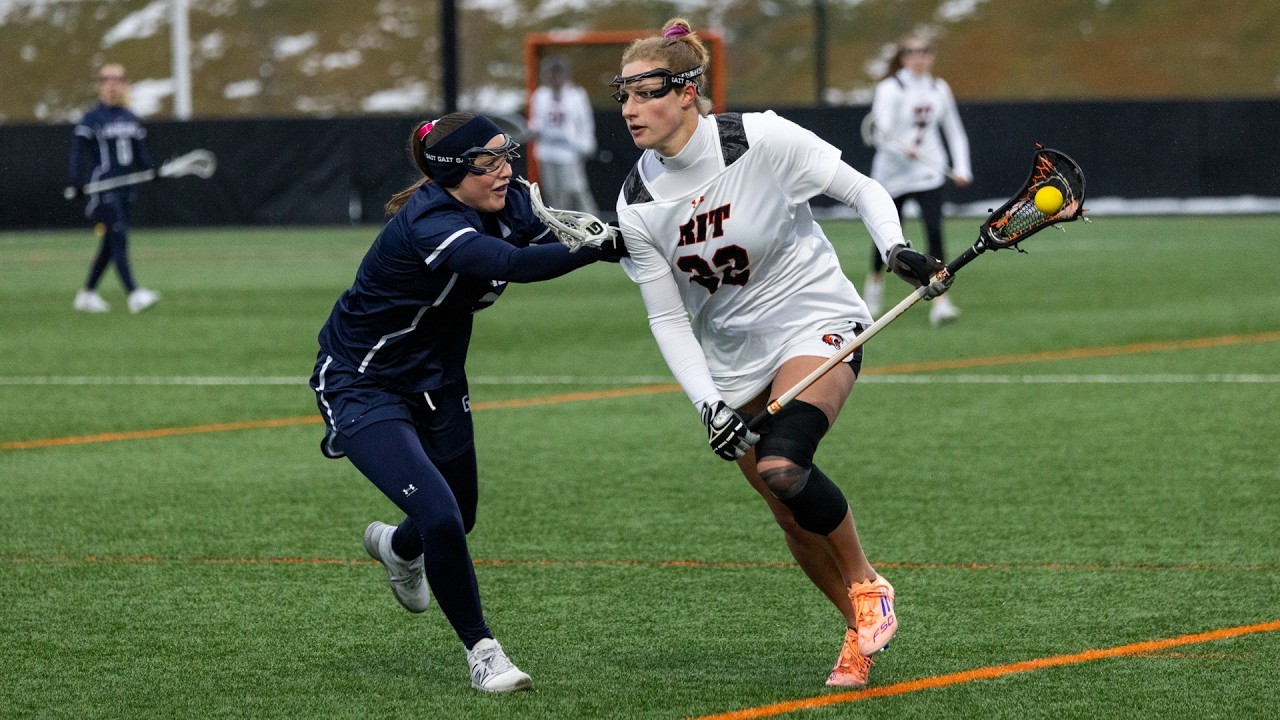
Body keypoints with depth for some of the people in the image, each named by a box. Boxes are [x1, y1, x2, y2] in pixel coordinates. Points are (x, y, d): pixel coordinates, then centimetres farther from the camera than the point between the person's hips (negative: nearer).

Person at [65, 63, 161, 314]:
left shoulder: (131, 119, 15)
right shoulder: (91, 119, -3)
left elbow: (140, 153, 20)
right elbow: (79, 152, -9)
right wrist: (74, 182, -21)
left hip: (126, 190, 7)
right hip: (103, 188, -7)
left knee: (110, 244, 9)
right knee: (118, 237, -15)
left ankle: (87, 293, 20)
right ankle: (133, 294, -22)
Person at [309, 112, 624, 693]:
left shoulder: (508, 205, -10)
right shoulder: (428, 225, -34)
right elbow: (514, 265, -49)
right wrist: (604, 244, -56)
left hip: (435, 381, 8)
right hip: (361, 386, -8)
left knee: (460, 517, 20)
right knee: (440, 518, -22)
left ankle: (397, 547, 57)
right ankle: (481, 650, -2)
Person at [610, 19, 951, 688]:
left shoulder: (763, 140, -19)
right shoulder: (636, 204, -8)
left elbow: (862, 190, -9)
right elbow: (667, 318, -3)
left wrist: (896, 248, -28)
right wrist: (709, 405, -15)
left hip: (815, 324, -5)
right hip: (733, 357, 5)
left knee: (781, 468, -28)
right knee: (793, 519, 3)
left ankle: (867, 585, -3)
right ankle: (859, 630, 27)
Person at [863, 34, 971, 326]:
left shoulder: (939, 89, 4)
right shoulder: (890, 89, -10)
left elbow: (954, 130, 13)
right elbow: (882, 132, -20)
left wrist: (961, 167, 2)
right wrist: (903, 149, -40)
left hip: (929, 172, 2)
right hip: (894, 171, -2)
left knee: (935, 232, -15)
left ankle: (939, 302, -20)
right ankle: (875, 279, 44)